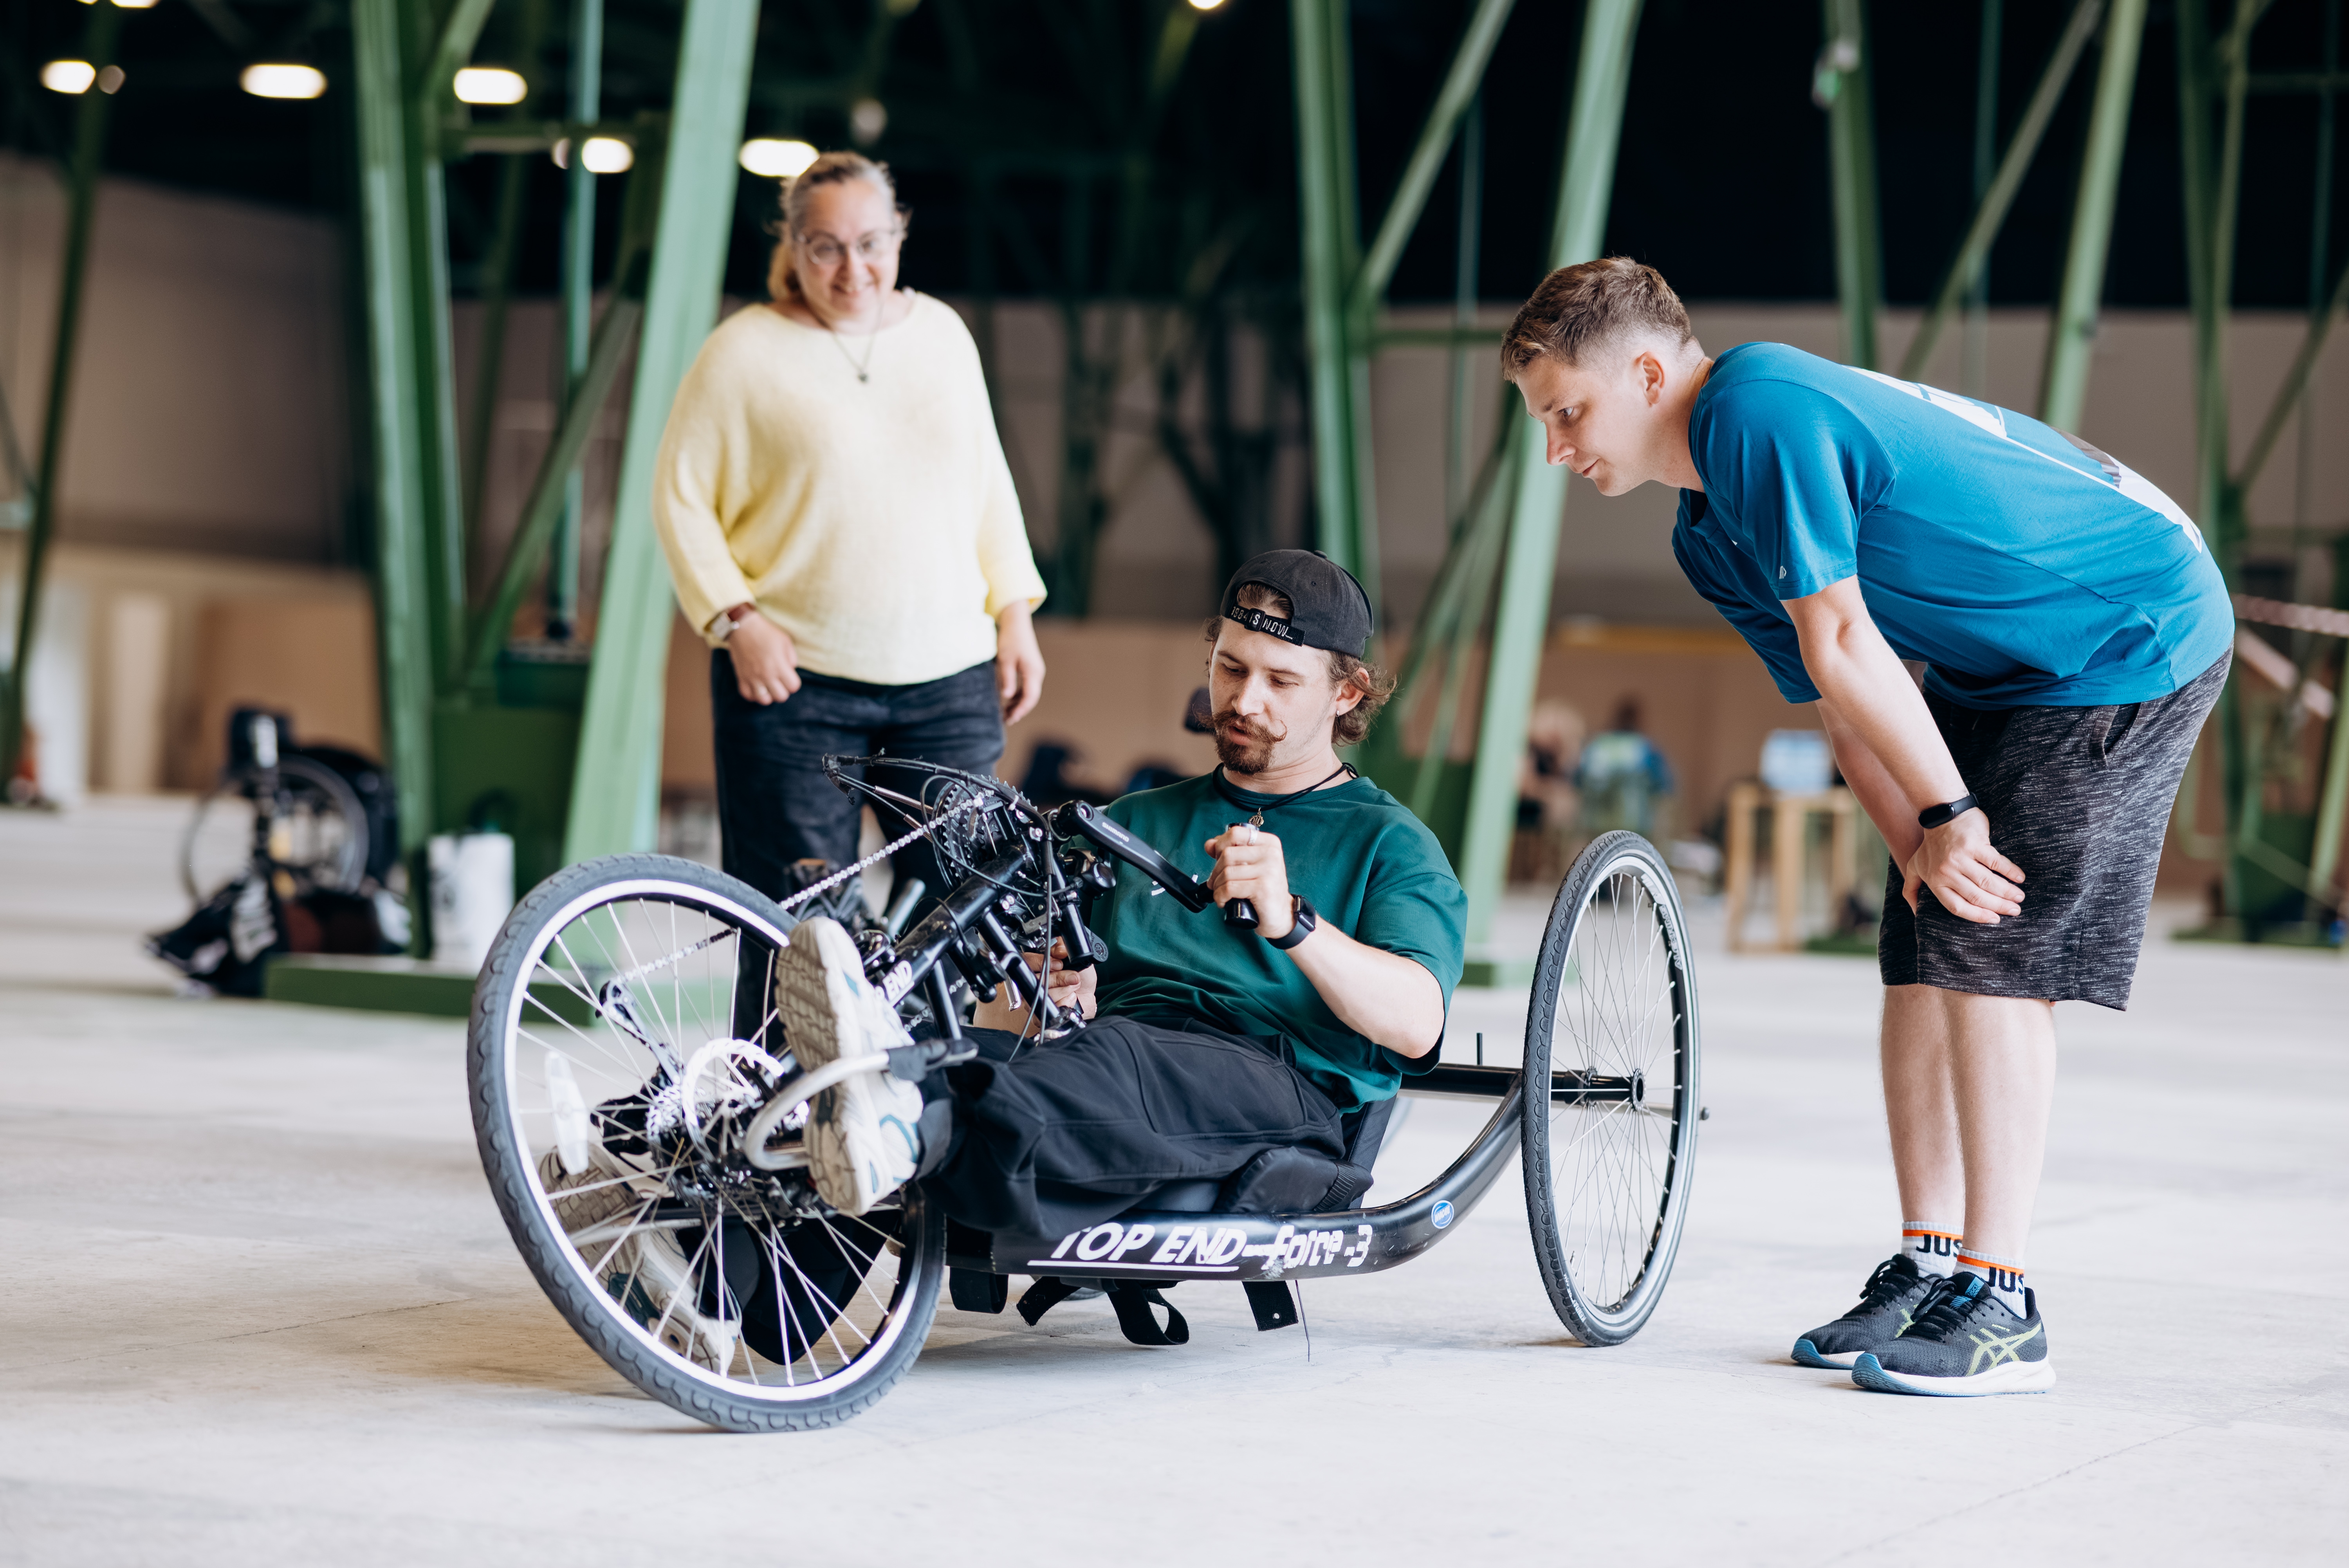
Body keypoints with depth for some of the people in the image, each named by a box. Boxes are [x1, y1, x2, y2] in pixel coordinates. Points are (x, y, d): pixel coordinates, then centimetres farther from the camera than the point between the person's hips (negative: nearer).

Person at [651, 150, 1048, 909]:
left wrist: (1015, 615, 11)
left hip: (948, 678, 4)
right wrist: (735, 619, -11)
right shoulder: (744, 352, -1)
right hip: (794, 678, -4)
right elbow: (681, 498, 0)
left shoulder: (942, 333, 12)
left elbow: (988, 483, 19)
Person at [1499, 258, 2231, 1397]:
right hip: (2007, 667, 9)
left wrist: (1949, 813, -18)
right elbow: (1838, 697, 5)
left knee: (1992, 952, -13)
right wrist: (1921, 839, -9)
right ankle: (1927, 1267, 12)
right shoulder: (1708, 538, 7)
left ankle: (1999, 1307, -10)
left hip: (2132, 637, -9)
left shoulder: (1758, 407, -23)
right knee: (1922, 950, 5)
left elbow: (1843, 646, -24)